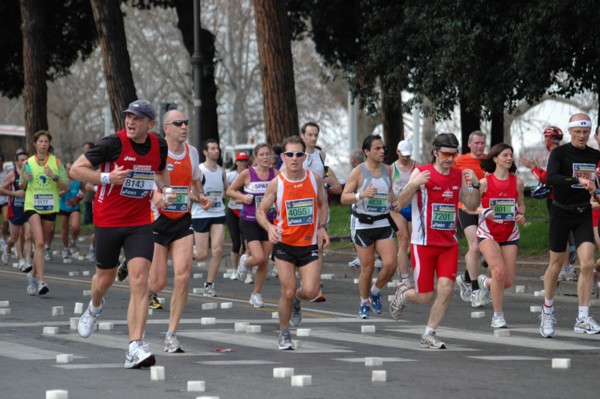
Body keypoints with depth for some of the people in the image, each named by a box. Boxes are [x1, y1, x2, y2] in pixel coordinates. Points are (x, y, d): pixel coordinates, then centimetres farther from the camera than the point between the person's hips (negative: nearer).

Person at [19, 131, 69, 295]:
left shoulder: (56, 162, 3)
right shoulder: (28, 163, 5)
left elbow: (66, 186, 1)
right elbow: (21, 187, 16)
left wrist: (54, 177, -16)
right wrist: (24, 180, -7)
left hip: (50, 207, 1)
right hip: (32, 206, -1)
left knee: (40, 243, 11)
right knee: (39, 242, -17)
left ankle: (33, 274, 33)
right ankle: (41, 281, -22)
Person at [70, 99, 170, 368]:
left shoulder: (159, 146, 0)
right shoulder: (114, 143, -14)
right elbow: (76, 169, -11)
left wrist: (164, 188, 3)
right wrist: (106, 178, -24)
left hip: (140, 223, 2)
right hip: (108, 222, -2)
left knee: (139, 282, -13)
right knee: (105, 278, 14)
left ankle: (135, 349, -18)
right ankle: (95, 307, 52)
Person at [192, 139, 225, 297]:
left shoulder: (221, 171, 10)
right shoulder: (198, 170, -8)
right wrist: (203, 200, -23)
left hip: (218, 214, 5)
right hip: (200, 215, -4)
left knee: (217, 250, -9)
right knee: (202, 255, -3)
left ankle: (209, 285, -1)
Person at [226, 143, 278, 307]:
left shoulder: (275, 174, 1)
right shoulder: (247, 174, -7)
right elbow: (230, 191, 3)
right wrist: (243, 197, -14)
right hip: (249, 222, -3)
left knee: (265, 261, 4)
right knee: (258, 258, -16)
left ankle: (256, 294, 20)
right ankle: (245, 262, 20)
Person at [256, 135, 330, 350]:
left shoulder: (314, 179, -3)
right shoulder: (276, 184, -9)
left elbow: (322, 204, 15)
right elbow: (260, 211, -2)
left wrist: (321, 227, 2)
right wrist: (269, 227, -22)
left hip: (309, 244, 1)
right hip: (284, 244, -1)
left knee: (311, 291, -11)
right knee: (287, 292, -4)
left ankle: (296, 300, 27)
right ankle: (284, 334, 17)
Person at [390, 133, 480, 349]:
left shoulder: (459, 175, 6)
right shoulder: (421, 172, -8)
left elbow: (471, 206, 11)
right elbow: (401, 202, -11)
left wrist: (475, 185, -6)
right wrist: (414, 184, -29)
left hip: (449, 244, 4)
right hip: (424, 243, -4)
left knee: (446, 288, -11)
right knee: (424, 296, -1)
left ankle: (429, 335, 4)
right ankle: (403, 293, 34)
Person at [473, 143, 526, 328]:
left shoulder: (517, 182, 1)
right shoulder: (485, 182, -8)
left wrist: (521, 214, -5)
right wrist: (483, 211, -21)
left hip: (510, 234, 4)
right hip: (488, 233, -4)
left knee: (508, 281, -2)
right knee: (499, 271, -23)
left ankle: (486, 282, 36)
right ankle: (498, 315, -9)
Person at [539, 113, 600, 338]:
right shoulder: (560, 153, -10)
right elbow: (550, 178, -27)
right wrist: (578, 180, -37)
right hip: (562, 212, -3)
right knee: (556, 264, 8)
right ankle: (548, 310, 30)